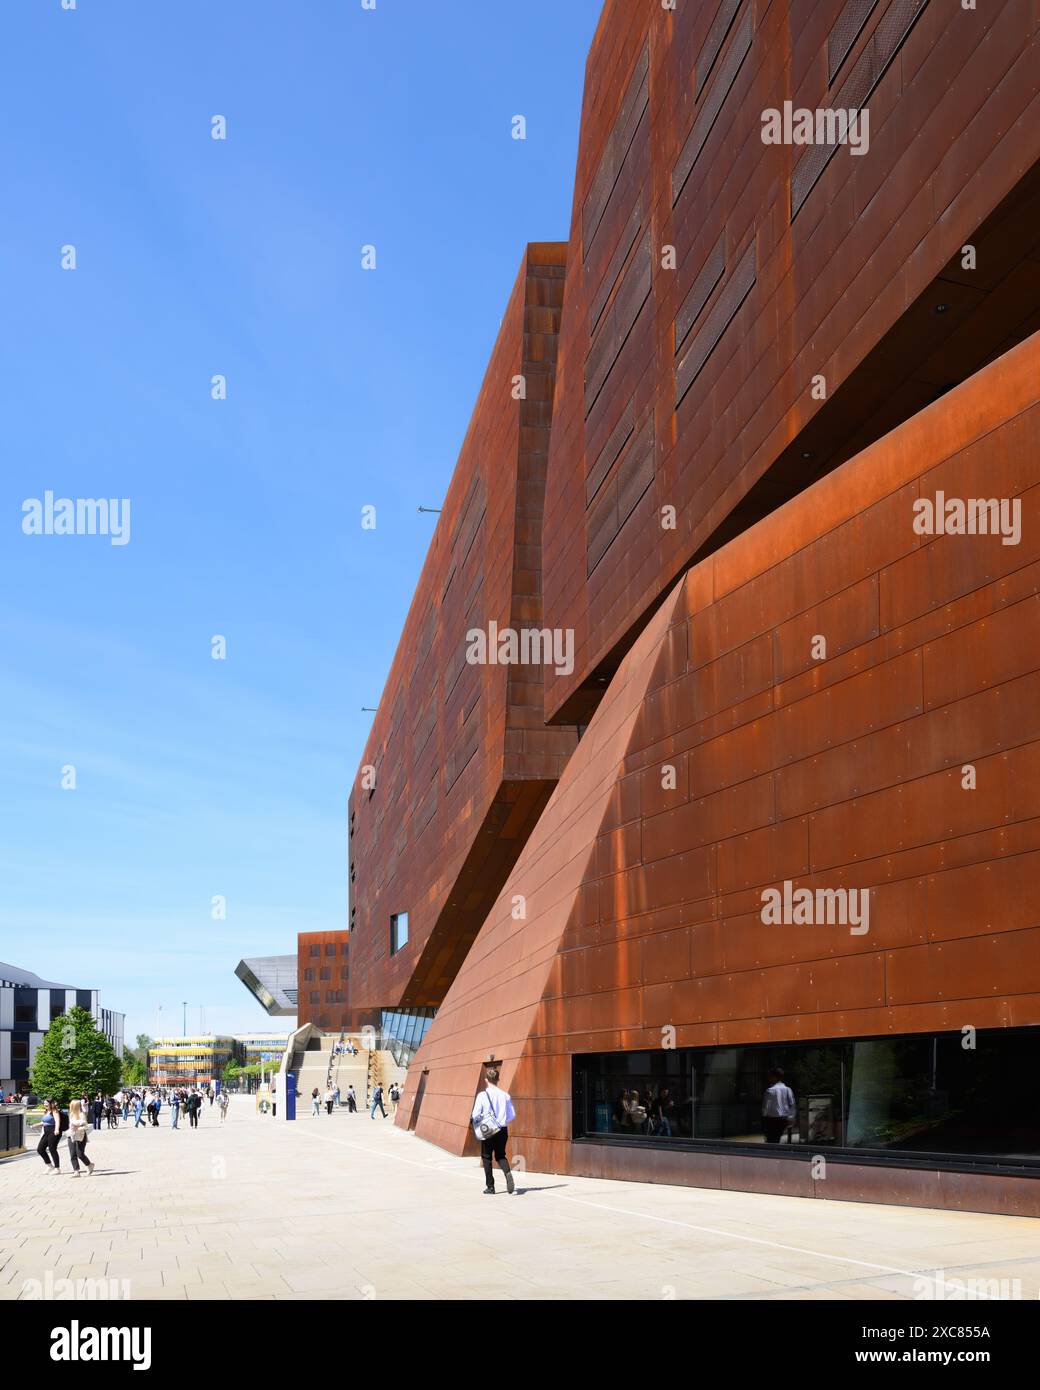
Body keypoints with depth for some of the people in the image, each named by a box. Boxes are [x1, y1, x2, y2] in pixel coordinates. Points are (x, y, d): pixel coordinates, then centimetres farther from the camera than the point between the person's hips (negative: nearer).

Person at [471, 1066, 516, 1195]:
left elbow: (475, 1115, -15)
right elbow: (512, 1115, 1)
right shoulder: (505, 1095, -2)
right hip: (502, 1130, 3)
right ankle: (508, 1173, -12)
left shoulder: (482, 1095, -12)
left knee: (486, 1157, 13)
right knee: (500, 1156, 18)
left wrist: (473, 1118, 8)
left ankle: (490, 1187, 13)